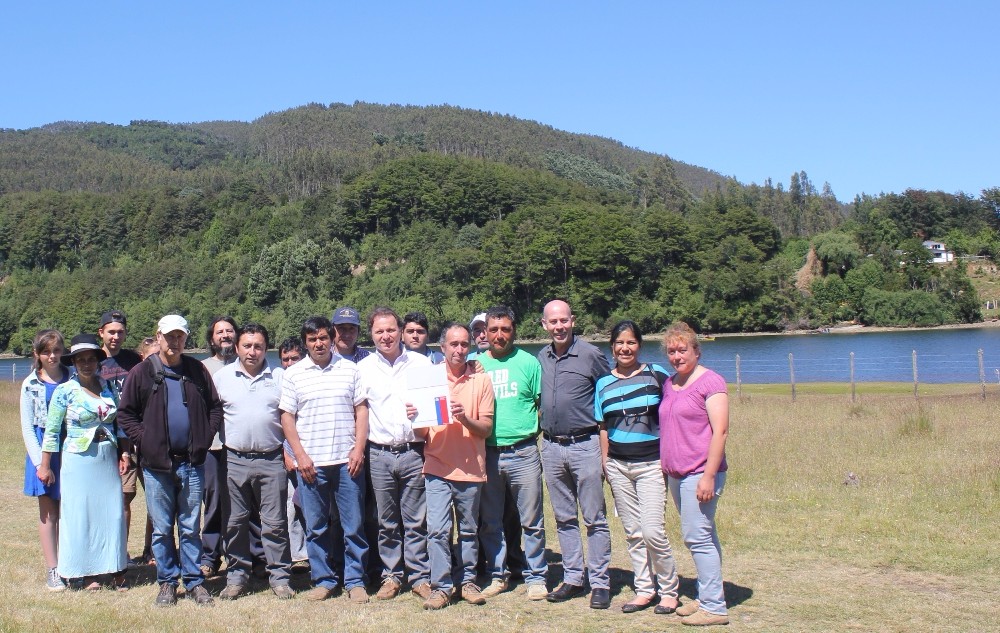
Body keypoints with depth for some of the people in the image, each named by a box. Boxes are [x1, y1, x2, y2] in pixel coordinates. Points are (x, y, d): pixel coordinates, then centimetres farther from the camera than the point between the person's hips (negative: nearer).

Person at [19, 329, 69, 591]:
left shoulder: (73, 380, 3)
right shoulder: (31, 385, 3)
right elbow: (27, 427, 1)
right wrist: (40, 462, -8)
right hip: (44, 451, 0)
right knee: (48, 512, 4)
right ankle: (52, 571, 10)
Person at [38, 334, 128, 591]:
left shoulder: (108, 387, 7)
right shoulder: (65, 391, -5)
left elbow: (119, 422, 14)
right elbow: (52, 430, -2)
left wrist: (123, 453, 6)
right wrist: (45, 465, -2)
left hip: (108, 458, 4)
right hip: (79, 460, -4)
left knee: (112, 512, 4)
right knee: (81, 514, 2)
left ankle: (114, 569, 14)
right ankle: (89, 573, 11)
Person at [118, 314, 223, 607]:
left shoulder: (197, 371, 6)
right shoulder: (142, 372, 1)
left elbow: (216, 407, 11)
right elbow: (125, 414, 3)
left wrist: (205, 438, -1)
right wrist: (143, 441, -7)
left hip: (191, 463, 1)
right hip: (156, 464, -1)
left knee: (191, 528, 8)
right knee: (161, 529, 6)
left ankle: (194, 580, 17)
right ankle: (167, 581, 18)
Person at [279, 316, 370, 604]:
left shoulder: (350, 369, 6)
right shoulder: (293, 374, 5)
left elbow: (361, 410, 5)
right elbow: (287, 417, 4)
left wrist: (359, 449, -5)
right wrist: (300, 456, -5)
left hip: (347, 461, 0)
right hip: (310, 462, 0)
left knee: (353, 525, 3)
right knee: (315, 527, 8)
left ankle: (355, 581, 13)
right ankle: (323, 580, 20)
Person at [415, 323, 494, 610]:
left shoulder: (481, 380, 3)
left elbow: (487, 428, 0)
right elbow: (421, 431, 7)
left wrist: (465, 419, -19)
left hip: (471, 468, 1)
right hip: (437, 467, 0)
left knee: (469, 530, 10)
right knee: (437, 530, -5)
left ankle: (467, 580, 23)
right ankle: (441, 586, 4)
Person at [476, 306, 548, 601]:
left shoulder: (528, 362, 3)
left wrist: (534, 432, -5)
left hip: (523, 453, -2)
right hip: (486, 453, 2)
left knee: (531, 521, 4)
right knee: (489, 521, 10)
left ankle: (536, 577, 15)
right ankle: (498, 574, 23)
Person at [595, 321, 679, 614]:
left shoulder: (656, 375, -2)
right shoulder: (603, 383, 7)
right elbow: (603, 427, 11)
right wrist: (605, 463, 5)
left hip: (650, 464, -4)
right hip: (618, 466, 4)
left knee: (652, 530, -10)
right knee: (633, 532, 7)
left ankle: (669, 590, 8)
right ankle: (645, 588, 18)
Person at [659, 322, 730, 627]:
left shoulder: (710, 382, -9)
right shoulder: (669, 384, 15)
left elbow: (720, 431, -15)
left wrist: (708, 476, -19)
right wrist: (664, 465, 16)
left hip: (700, 473, -8)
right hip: (676, 474, 8)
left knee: (697, 536, -9)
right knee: (702, 537, 14)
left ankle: (714, 607, -2)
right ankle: (706, 598, 21)